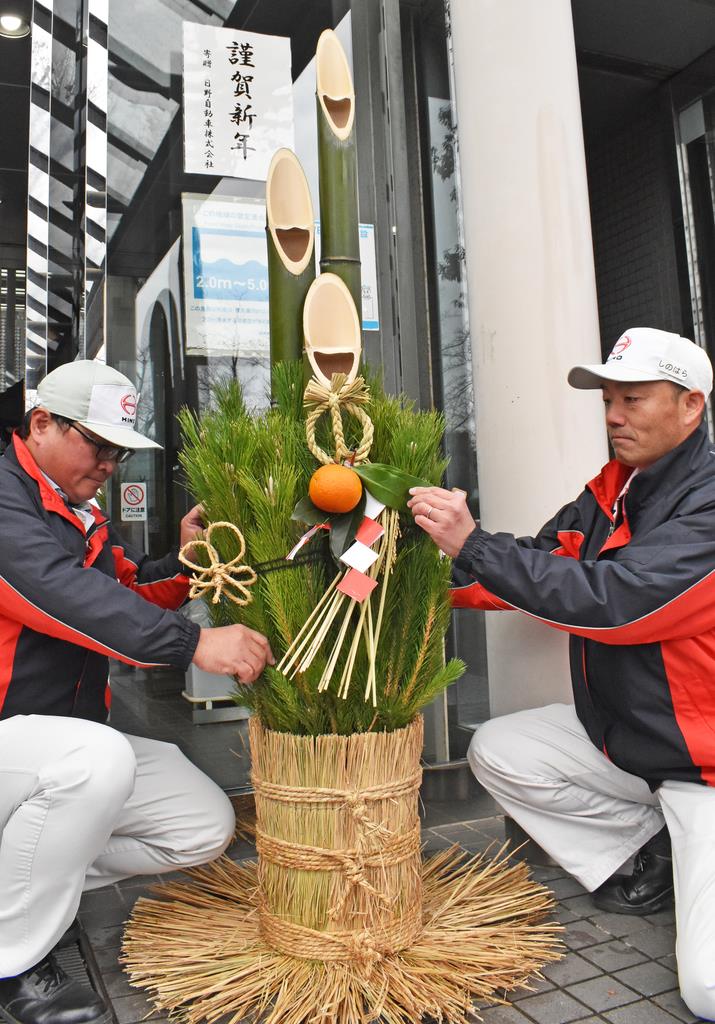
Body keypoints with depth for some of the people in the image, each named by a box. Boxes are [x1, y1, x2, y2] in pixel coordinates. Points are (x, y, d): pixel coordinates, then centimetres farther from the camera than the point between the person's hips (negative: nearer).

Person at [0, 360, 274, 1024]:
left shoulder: (84, 516, 13)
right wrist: (193, 643, -39)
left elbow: (128, 594, 14)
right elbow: (63, 593, -33)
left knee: (204, 826, 0)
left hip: (71, 735, 9)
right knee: (97, 757, -38)